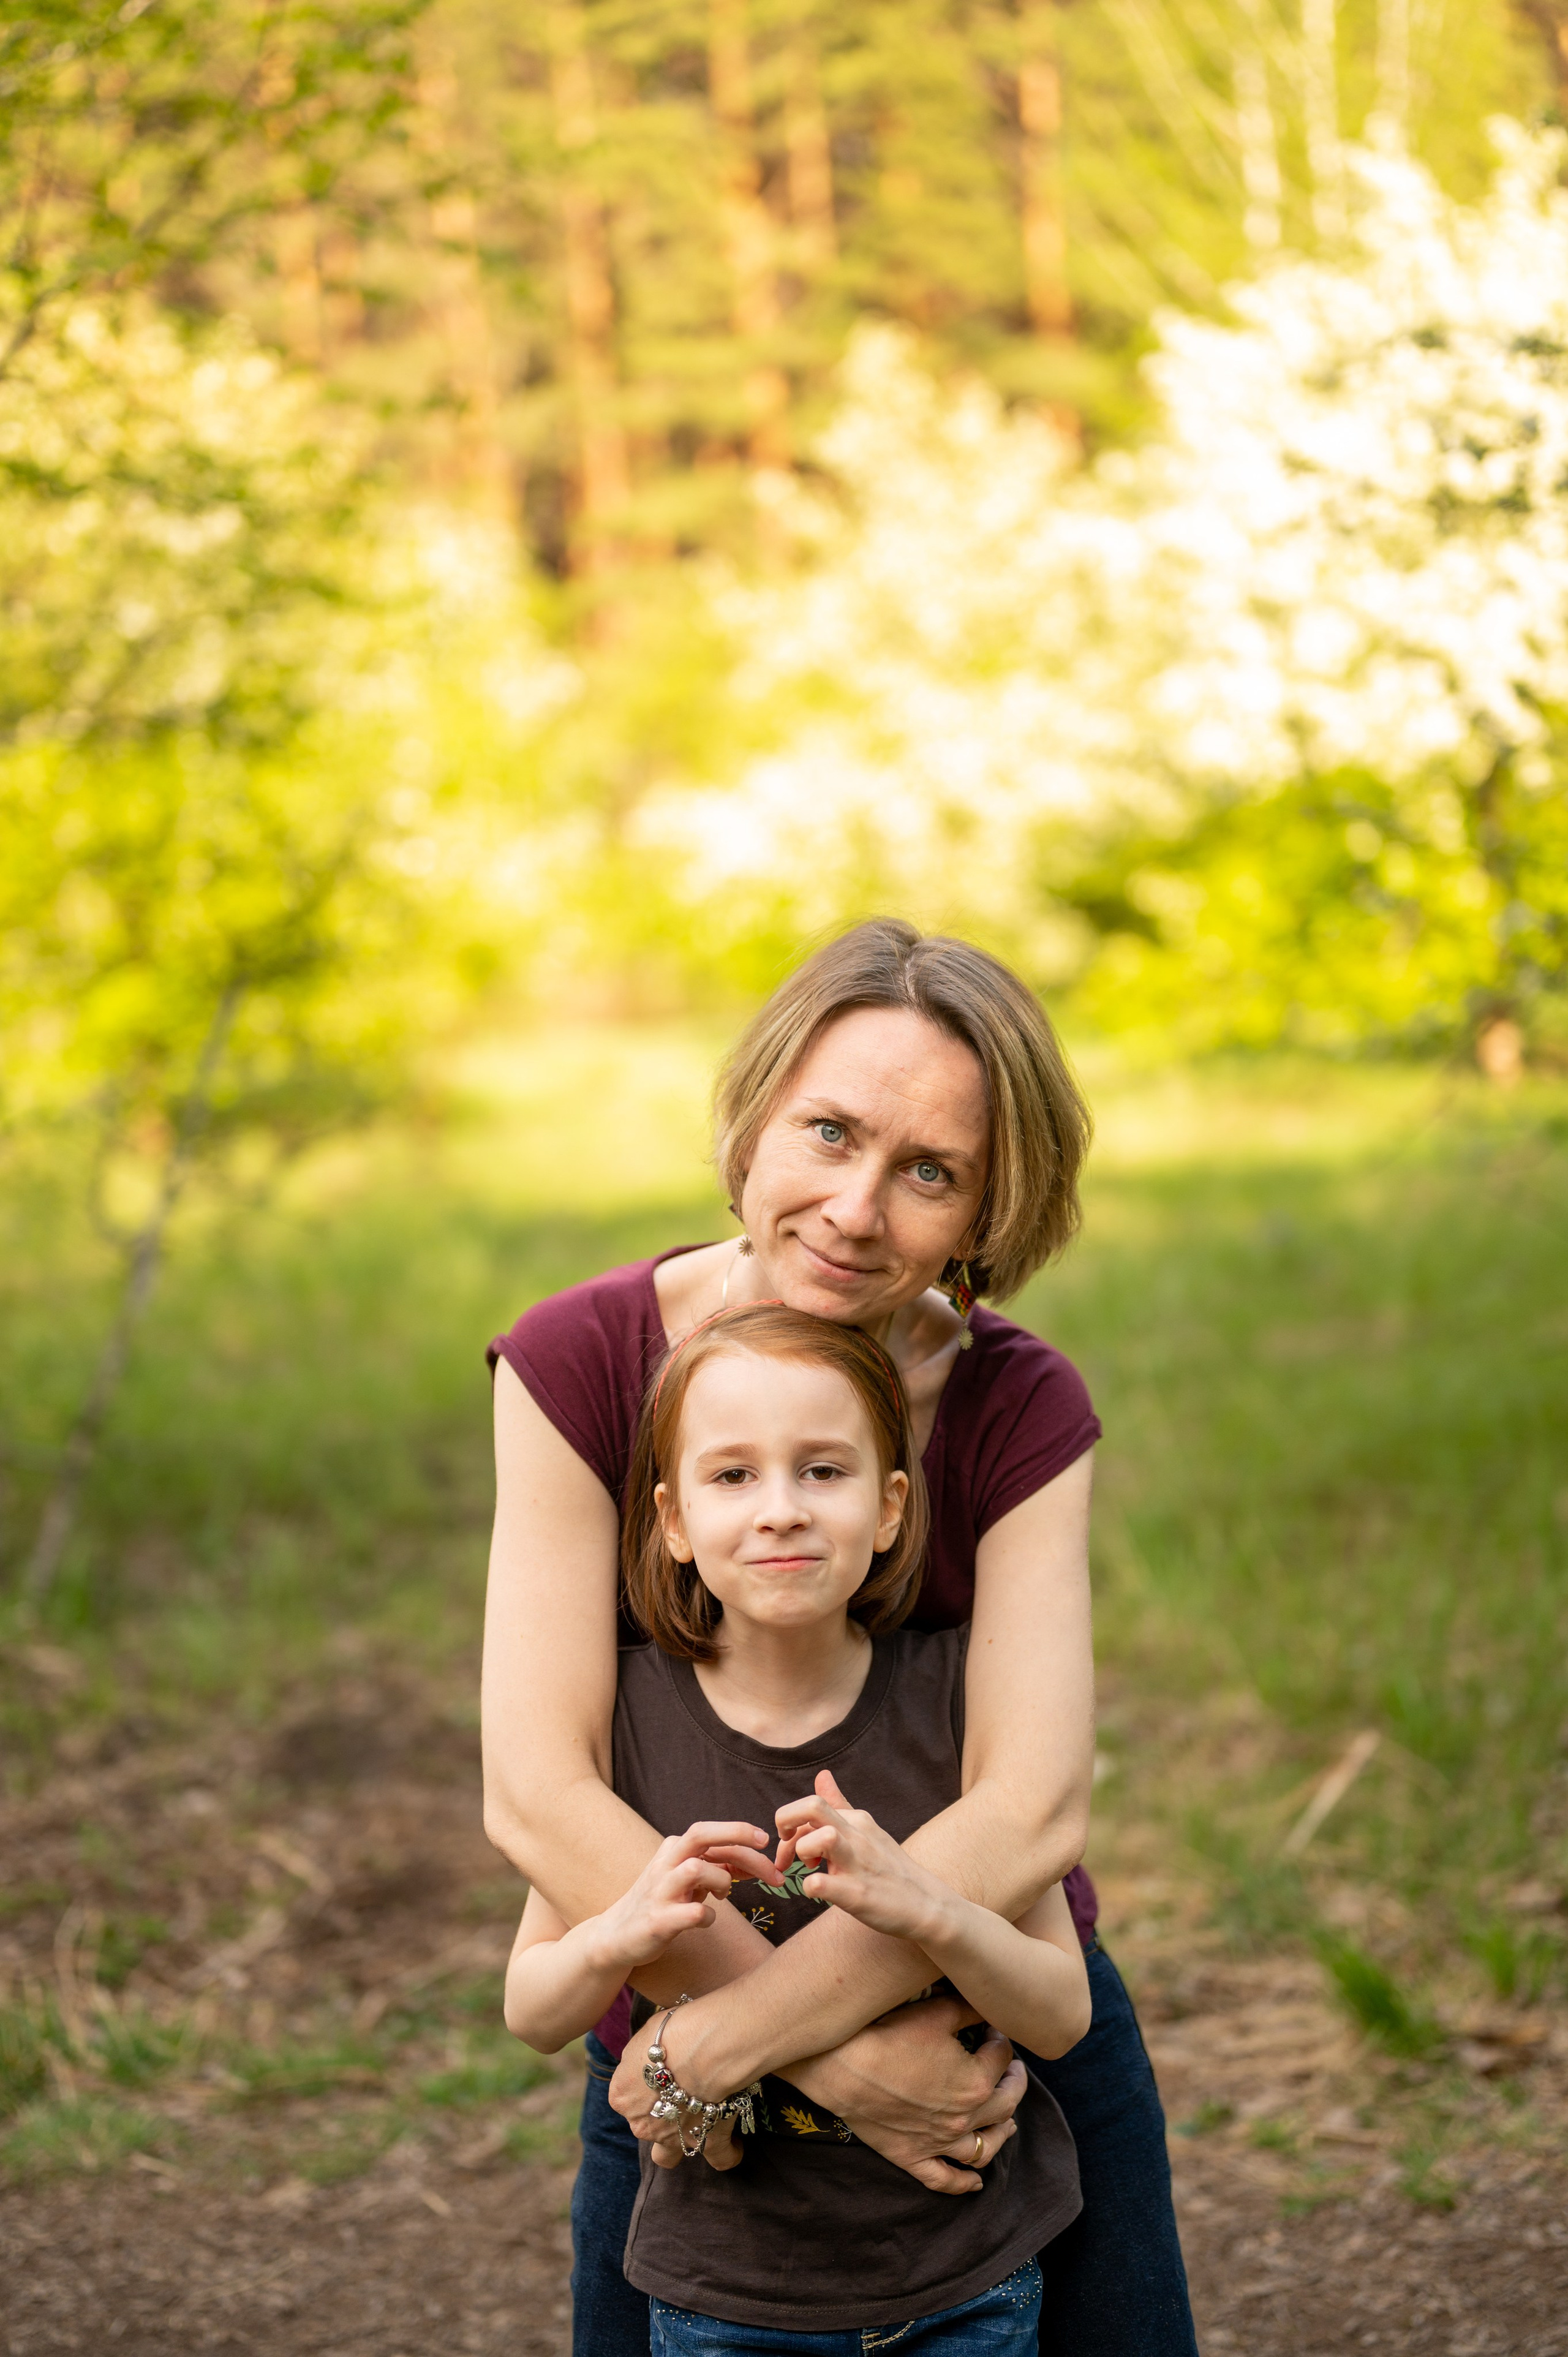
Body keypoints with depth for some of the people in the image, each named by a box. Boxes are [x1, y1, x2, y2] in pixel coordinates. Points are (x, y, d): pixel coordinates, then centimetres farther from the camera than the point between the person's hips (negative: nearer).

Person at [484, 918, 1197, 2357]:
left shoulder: (1022, 1411, -13)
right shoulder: (579, 1364, -16)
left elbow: (1033, 1811, -23)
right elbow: (538, 1797, -22)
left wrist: (724, 2041, -27)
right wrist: (836, 2065, -25)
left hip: (1010, 2039, 1)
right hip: (677, 2067, 0)